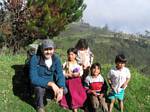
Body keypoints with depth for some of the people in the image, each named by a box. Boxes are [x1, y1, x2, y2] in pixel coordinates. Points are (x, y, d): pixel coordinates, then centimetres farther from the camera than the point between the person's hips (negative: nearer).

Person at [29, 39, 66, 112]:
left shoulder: (56, 59, -14)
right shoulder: (35, 59, -26)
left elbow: (60, 75, -17)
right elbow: (33, 79, -33)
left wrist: (61, 89, -36)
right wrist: (51, 84, -43)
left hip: (51, 81, 3)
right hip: (38, 82, -3)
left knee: (64, 90, -19)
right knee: (40, 88, -36)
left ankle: (50, 93, 15)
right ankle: (39, 106, -3)